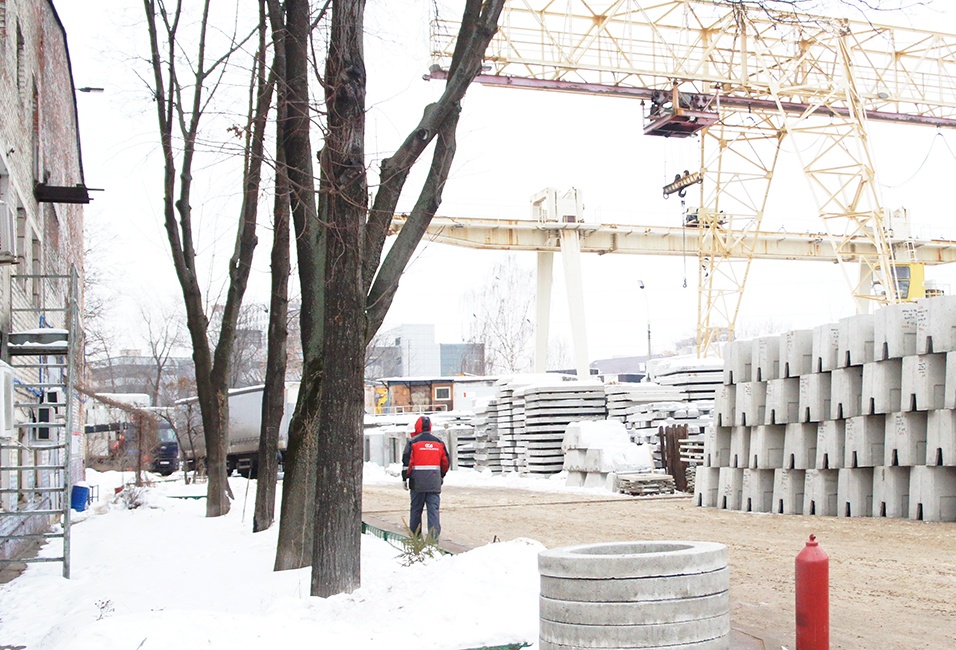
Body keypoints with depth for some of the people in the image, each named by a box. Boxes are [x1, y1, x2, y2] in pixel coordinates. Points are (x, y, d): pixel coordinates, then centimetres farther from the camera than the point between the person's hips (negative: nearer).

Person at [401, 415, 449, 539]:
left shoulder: (413, 441, -3)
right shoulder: (439, 442, 8)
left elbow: (407, 461, -6)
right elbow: (445, 462, 13)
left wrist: (405, 478, 3)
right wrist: (442, 476, 28)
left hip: (417, 482, -2)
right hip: (434, 482, 2)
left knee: (416, 508, 10)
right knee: (433, 508, 0)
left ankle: (415, 535, 17)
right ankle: (434, 535, -8)